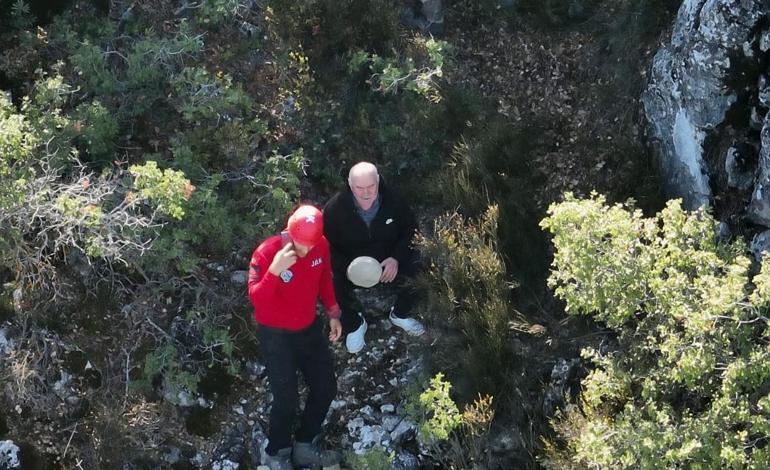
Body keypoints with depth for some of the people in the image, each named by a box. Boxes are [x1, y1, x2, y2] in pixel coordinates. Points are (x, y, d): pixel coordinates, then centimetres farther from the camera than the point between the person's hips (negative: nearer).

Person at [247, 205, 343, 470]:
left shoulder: (321, 246, -10)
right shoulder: (267, 252, -26)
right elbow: (256, 299, -32)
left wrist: (333, 313, 9)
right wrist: (275, 270, -45)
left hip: (308, 328, 6)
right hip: (276, 335, -6)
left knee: (326, 387, 12)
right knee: (287, 399, -8)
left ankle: (304, 446, 32)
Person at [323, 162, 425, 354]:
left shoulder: (393, 201, -14)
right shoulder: (334, 208, -19)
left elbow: (410, 231, -1)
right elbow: (327, 246, -13)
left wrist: (396, 258, -18)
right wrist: (347, 268, -31)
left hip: (389, 259, 2)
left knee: (416, 270, -23)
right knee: (335, 284, -31)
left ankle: (400, 314, 9)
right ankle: (354, 325, 2)